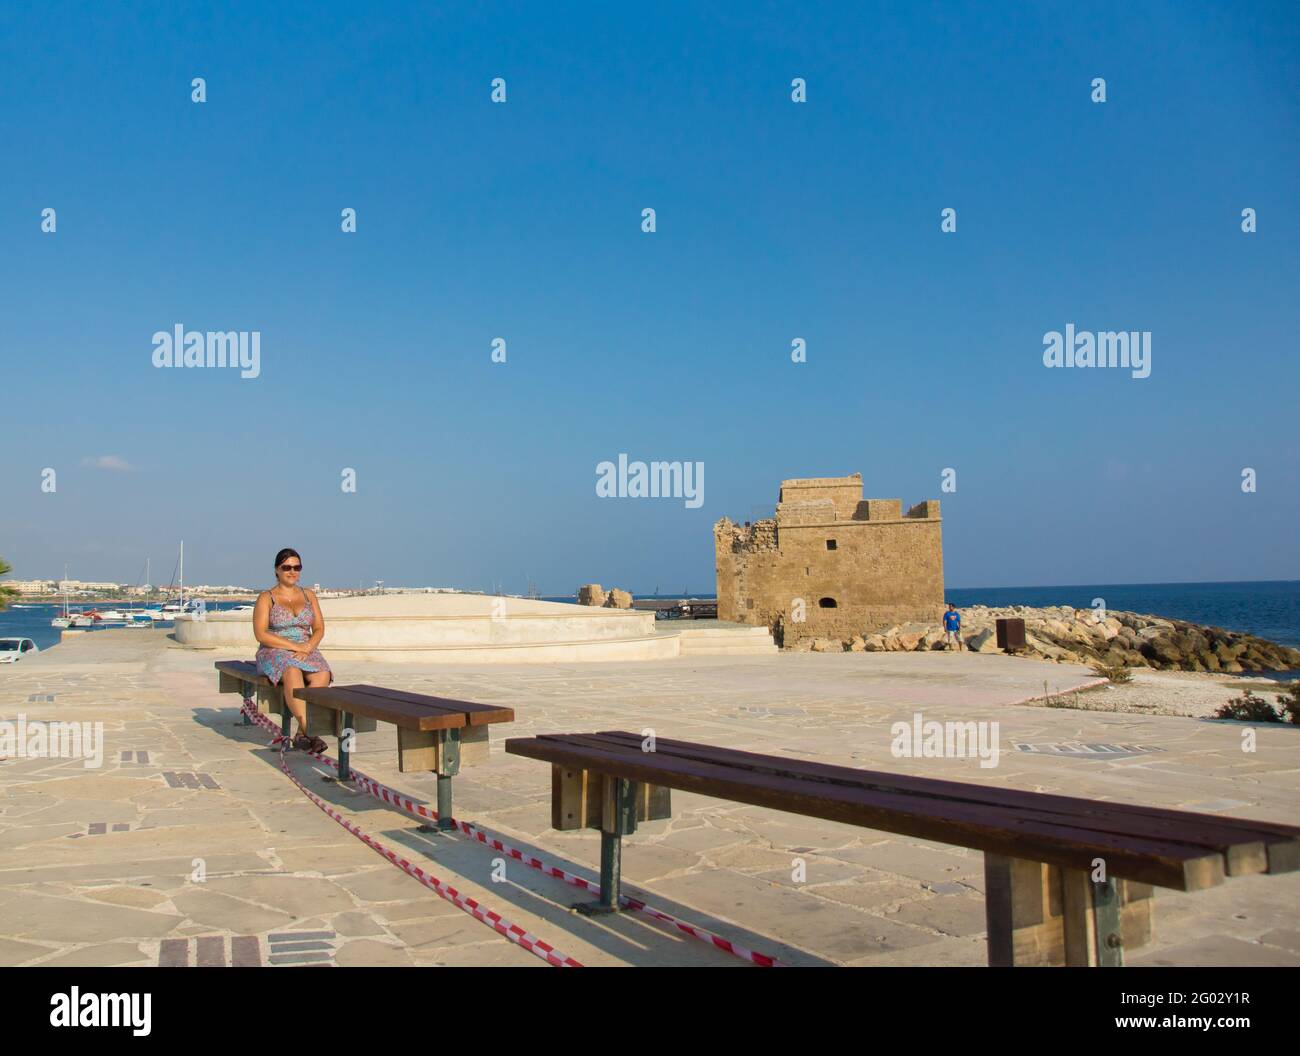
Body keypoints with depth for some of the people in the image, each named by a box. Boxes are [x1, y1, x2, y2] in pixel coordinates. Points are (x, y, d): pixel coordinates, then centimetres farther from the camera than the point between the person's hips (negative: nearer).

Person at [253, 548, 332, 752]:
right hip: (275, 653, -3)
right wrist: (294, 646, -16)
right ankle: (309, 731, -43)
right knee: (292, 673, -39)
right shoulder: (266, 598, 3)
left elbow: (319, 629, 10)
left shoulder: (309, 596, 16)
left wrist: (308, 648, -12)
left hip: (307, 652, 3)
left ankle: (301, 735, -34)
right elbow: (261, 634, -8)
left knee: (323, 674, -31)